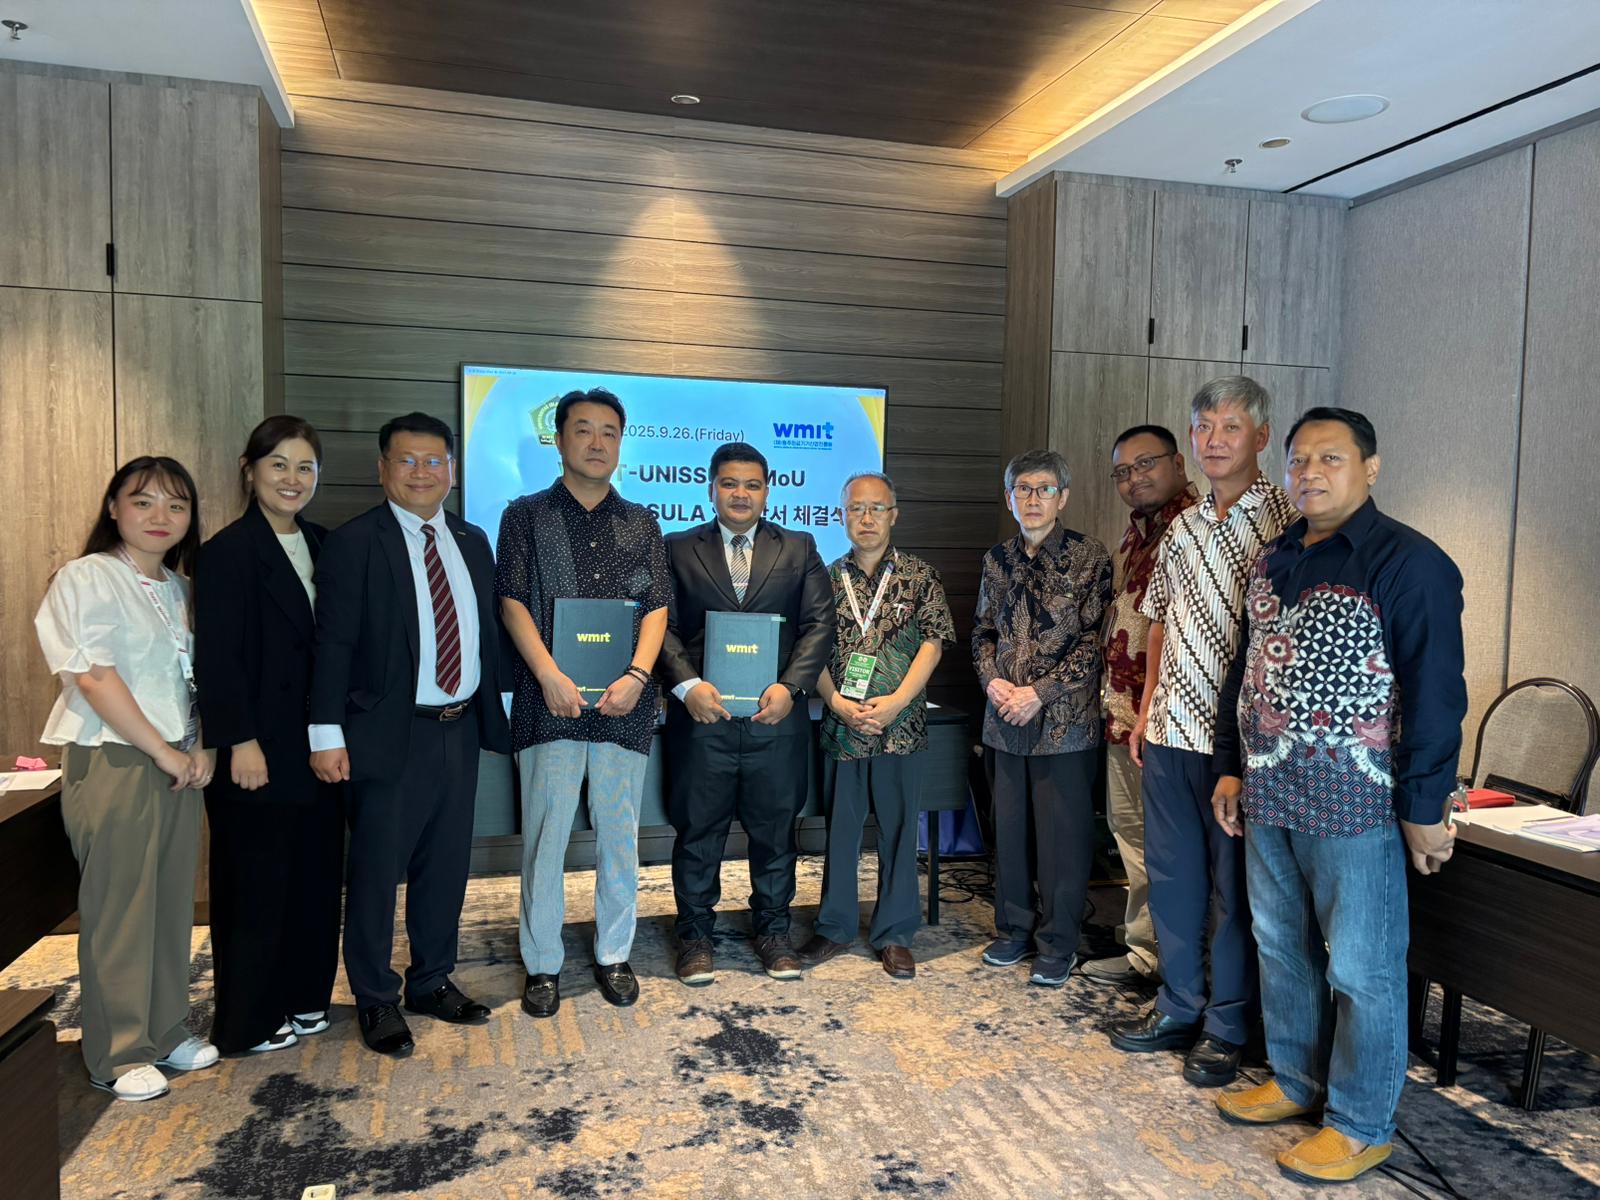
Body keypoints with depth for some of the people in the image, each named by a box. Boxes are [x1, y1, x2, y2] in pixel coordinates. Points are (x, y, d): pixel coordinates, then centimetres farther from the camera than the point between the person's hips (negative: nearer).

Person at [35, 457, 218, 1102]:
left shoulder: (179, 589, 13)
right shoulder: (87, 578, -8)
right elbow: (94, 678, -15)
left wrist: (201, 749, 0)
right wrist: (165, 753, -13)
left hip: (178, 767, 7)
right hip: (112, 761, -6)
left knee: (173, 904, 12)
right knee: (118, 911, 2)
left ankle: (166, 1032, 26)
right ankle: (118, 1055, 16)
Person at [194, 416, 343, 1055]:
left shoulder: (322, 545, 10)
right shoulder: (227, 551, -9)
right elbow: (217, 658, -13)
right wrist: (240, 741, -16)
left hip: (317, 741, 6)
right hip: (259, 749, -6)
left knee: (316, 871, 12)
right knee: (255, 882, 5)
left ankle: (303, 998, 28)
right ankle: (248, 1020, 21)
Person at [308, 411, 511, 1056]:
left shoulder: (472, 542, 10)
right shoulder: (353, 541, -6)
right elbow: (333, 642, -10)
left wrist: (496, 710, 8)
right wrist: (327, 733, -14)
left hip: (460, 730, 5)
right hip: (390, 735, -5)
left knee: (446, 866, 15)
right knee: (376, 871, 6)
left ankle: (433, 980, 33)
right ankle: (376, 1000, 23)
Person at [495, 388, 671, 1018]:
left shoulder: (641, 524, 13)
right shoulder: (526, 516, 7)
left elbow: (656, 608, 6)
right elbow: (512, 602, -2)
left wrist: (637, 675, -9)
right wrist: (550, 676, -13)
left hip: (625, 703, 2)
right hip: (549, 702, -2)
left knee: (620, 834, 9)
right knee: (545, 835, 3)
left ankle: (614, 954, 24)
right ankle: (542, 964, 18)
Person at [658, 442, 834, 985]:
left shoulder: (799, 549, 10)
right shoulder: (677, 549, 7)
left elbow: (819, 623, 2)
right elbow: (661, 623, 0)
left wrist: (791, 685, -11)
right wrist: (687, 684, -15)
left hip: (776, 716, 1)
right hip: (702, 715, -1)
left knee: (775, 831, 11)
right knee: (697, 832, 8)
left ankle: (773, 931, 28)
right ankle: (695, 937, 24)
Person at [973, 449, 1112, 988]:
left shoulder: (1089, 558, -6)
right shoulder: (997, 559, 9)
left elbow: (1094, 641, -9)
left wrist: (1040, 692, -15)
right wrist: (993, 681, -4)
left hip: (1065, 721, -4)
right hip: (1006, 721, 5)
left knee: (1063, 836, 5)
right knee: (1010, 829, 14)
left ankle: (1058, 944, 20)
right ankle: (1014, 929, 30)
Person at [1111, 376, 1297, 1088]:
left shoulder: (1283, 522, -8)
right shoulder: (1183, 528, 13)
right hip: (1171, 730, 6)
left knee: (1234, 882, 6)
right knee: (1171, 874, 14)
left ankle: (1227, 1027, 23)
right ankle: (1178, 1008, 30)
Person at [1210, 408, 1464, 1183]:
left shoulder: (1408, 562, -11)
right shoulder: (1274, 560, 11)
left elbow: (1434, 693, -13)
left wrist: (1424, 806, -13)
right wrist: (1231, 767, 15)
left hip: (1354, 801, -7)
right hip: (1269, 797, 7)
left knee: (1360, 967, 5)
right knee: (1281, 949, 18)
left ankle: (1361, 1125, 21)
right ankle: (1296, 1082, 36)